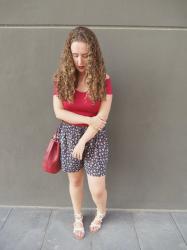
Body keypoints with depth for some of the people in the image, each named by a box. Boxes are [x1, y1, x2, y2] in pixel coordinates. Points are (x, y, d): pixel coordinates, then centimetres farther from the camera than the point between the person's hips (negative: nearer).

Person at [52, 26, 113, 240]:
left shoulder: (103, 80, -11)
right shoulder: (61, 77, -6)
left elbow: (102, 117, -14)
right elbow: (58, 112, -9)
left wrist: (82, 142, -15)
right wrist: (88, 120, -18)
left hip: (95, 137, -1)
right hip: (69, 134, 2)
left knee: (97, 189, 3)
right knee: (75, 181, 18)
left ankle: (101, 212, 41)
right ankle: (78, 217, 46)